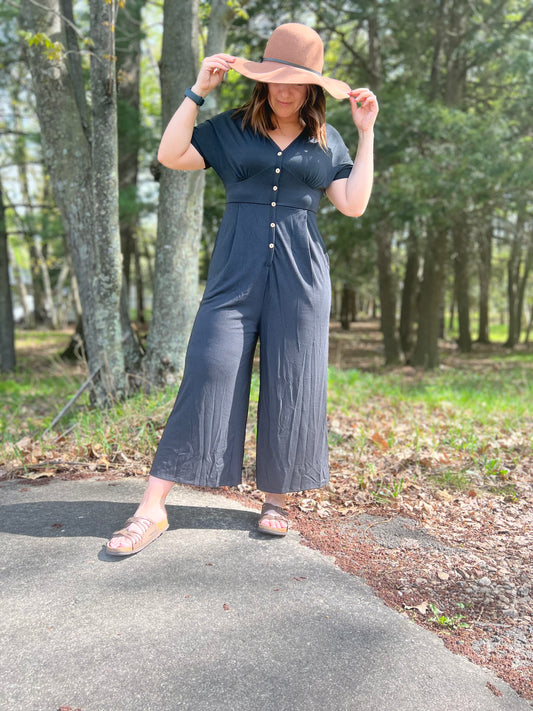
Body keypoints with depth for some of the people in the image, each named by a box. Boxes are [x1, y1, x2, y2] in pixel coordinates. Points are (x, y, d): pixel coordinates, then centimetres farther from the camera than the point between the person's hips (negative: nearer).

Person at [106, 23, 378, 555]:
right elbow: (171, 155, 0)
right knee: (207, 377, -9)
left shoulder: (326, 142, 14)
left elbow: (353, 204, 6)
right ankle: (152, 508, -4)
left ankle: (275, 500, 18)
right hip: (236, 272, -1)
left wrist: (366, 132, 5)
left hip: (300, 277, 2)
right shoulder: (230, 129, 11)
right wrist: (199, 90, -3)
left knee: (290, 389, 2)